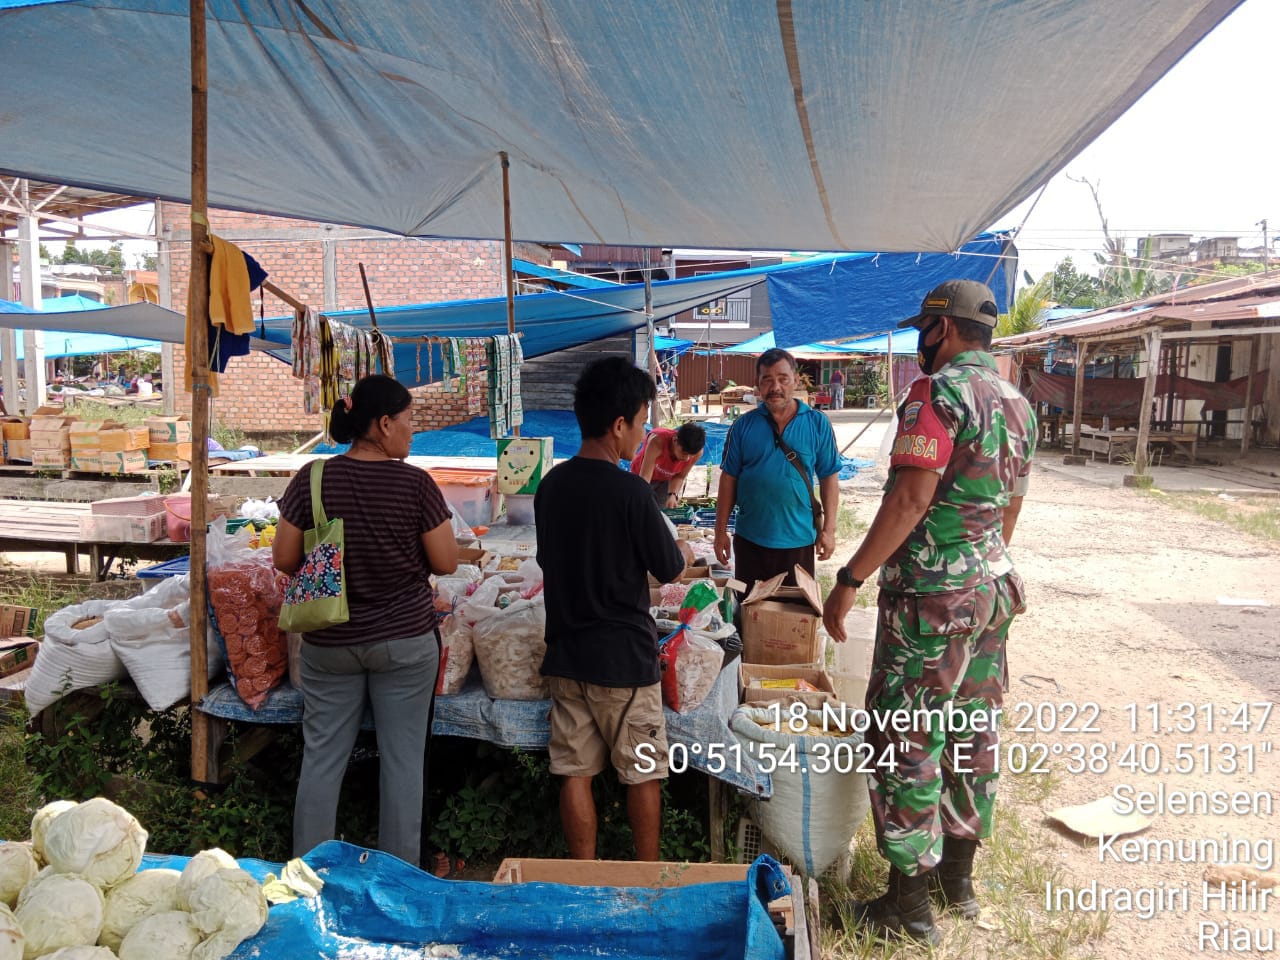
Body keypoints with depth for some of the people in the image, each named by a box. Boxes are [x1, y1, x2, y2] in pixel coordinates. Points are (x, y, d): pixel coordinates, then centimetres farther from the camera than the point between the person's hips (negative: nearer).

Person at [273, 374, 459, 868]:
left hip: (329, 643, 2)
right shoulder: (416, 483, -12)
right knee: (403, 760, 9)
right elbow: (447, 563, -7)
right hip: (404, 641, -2)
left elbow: (284, 559, -2)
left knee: (322, 759, 13)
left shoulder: (312, 478, -6)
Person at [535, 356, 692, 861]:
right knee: (643, 773, 11)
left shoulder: (550, 484, 1)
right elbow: (669, 569, -8)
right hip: (624, 657, -6)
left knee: (575, 771, 12)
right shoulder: (629, 491, -19)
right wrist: (685, 552, 14)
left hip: (565, 652, 6)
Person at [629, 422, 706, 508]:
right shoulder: (658, 441, -42)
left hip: (666, 480, 3)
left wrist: (672, 495, -31)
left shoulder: (697, 452, -29)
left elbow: (680, 476, -12)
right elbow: (644, 478, -46)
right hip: (641, 476, -3)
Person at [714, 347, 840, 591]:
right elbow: (729, 478, 2)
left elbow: (829, 478, 1)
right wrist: (721, 531, 1)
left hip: (799, 540, 0)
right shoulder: (743, 425, -1)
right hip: (750, 540, 1)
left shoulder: (817, 424, -2)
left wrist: (828, 529, -3)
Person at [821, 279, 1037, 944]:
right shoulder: (1018, 405, 12)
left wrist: (850, 579, -21)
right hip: (993, 587, 9)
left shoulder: (937, 392, -15)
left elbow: (910, 497, -23)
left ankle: (910, 905, 10)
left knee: (906, 741, 0)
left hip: (930, 594, -9)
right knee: (973, 732, 17)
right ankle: (958, 877, 31)